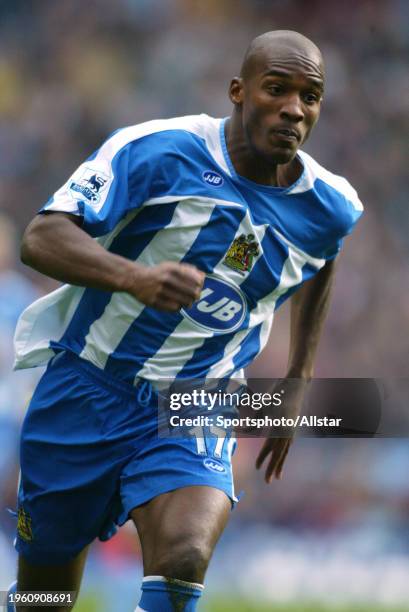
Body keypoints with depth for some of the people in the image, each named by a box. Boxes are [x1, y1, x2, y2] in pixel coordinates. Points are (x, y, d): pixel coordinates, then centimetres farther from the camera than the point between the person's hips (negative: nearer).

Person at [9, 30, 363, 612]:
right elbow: (42, 238, -23)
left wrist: (298, 383, 26)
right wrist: (137, 277, -41)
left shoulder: (333, 208, -2)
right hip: (85, 387, -1)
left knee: (185, 562, -27)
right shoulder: (160, 150, -14)